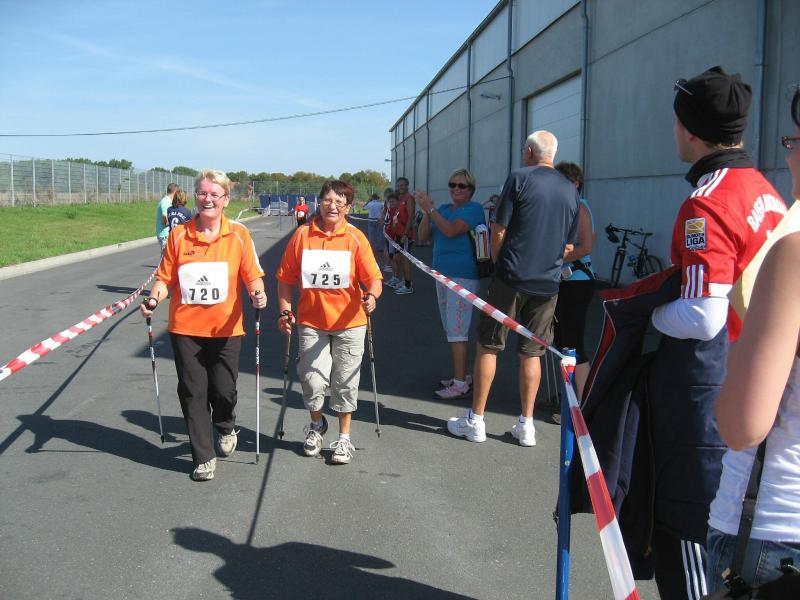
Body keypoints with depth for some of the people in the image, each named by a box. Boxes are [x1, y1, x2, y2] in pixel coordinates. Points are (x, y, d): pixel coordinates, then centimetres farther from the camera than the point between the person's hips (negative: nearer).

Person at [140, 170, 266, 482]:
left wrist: (257, 292, -22)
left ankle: (226, 429, 40)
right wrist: (154, 298, -14)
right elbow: (166, 278, 4)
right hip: (185, 328, 1)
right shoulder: (178, 235, 1)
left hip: (225, 328, -1)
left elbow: (252, 275, -1)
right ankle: (204, 457, 18)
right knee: (193, 392, 4)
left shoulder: (239, 234, -1)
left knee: (223, 390, 5)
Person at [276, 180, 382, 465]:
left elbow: (373, 278, -9)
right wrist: (285, 310, -4)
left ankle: (344, 438, 25)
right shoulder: (302, 235, -2)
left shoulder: (356, 238, -5)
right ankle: (316, 424, 32)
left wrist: (372, 295, -29)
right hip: (311, 321, 1)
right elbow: (285, 278, 4)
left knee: (345, 382, 7)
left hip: (348, 322, 0)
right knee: (313, 379, 1)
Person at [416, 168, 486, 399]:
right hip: (443, 273, 9)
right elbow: (423, 235, 7)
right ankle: (462, 375, 26)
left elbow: (452, 230, -23)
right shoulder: (443, 209, 13)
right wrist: (426, 212, -8)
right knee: (451, 328, 15)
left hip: (463, 276, -8)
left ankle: (461, 384, -5)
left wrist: (430, 209, -19)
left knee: (456, 329, -10)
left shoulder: (474, 208, -9)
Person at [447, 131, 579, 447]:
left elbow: (499, 231, -6)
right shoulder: (570, 190, 10)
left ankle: (475, 420, 11)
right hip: (548, 283, 5)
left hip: (511, 278, -4)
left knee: (488, 346, 6)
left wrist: (498, 263, 8)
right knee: (531, 352, 11)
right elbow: (569, 245, 15)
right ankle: (526, 424, 14)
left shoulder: (520, 178, -5)